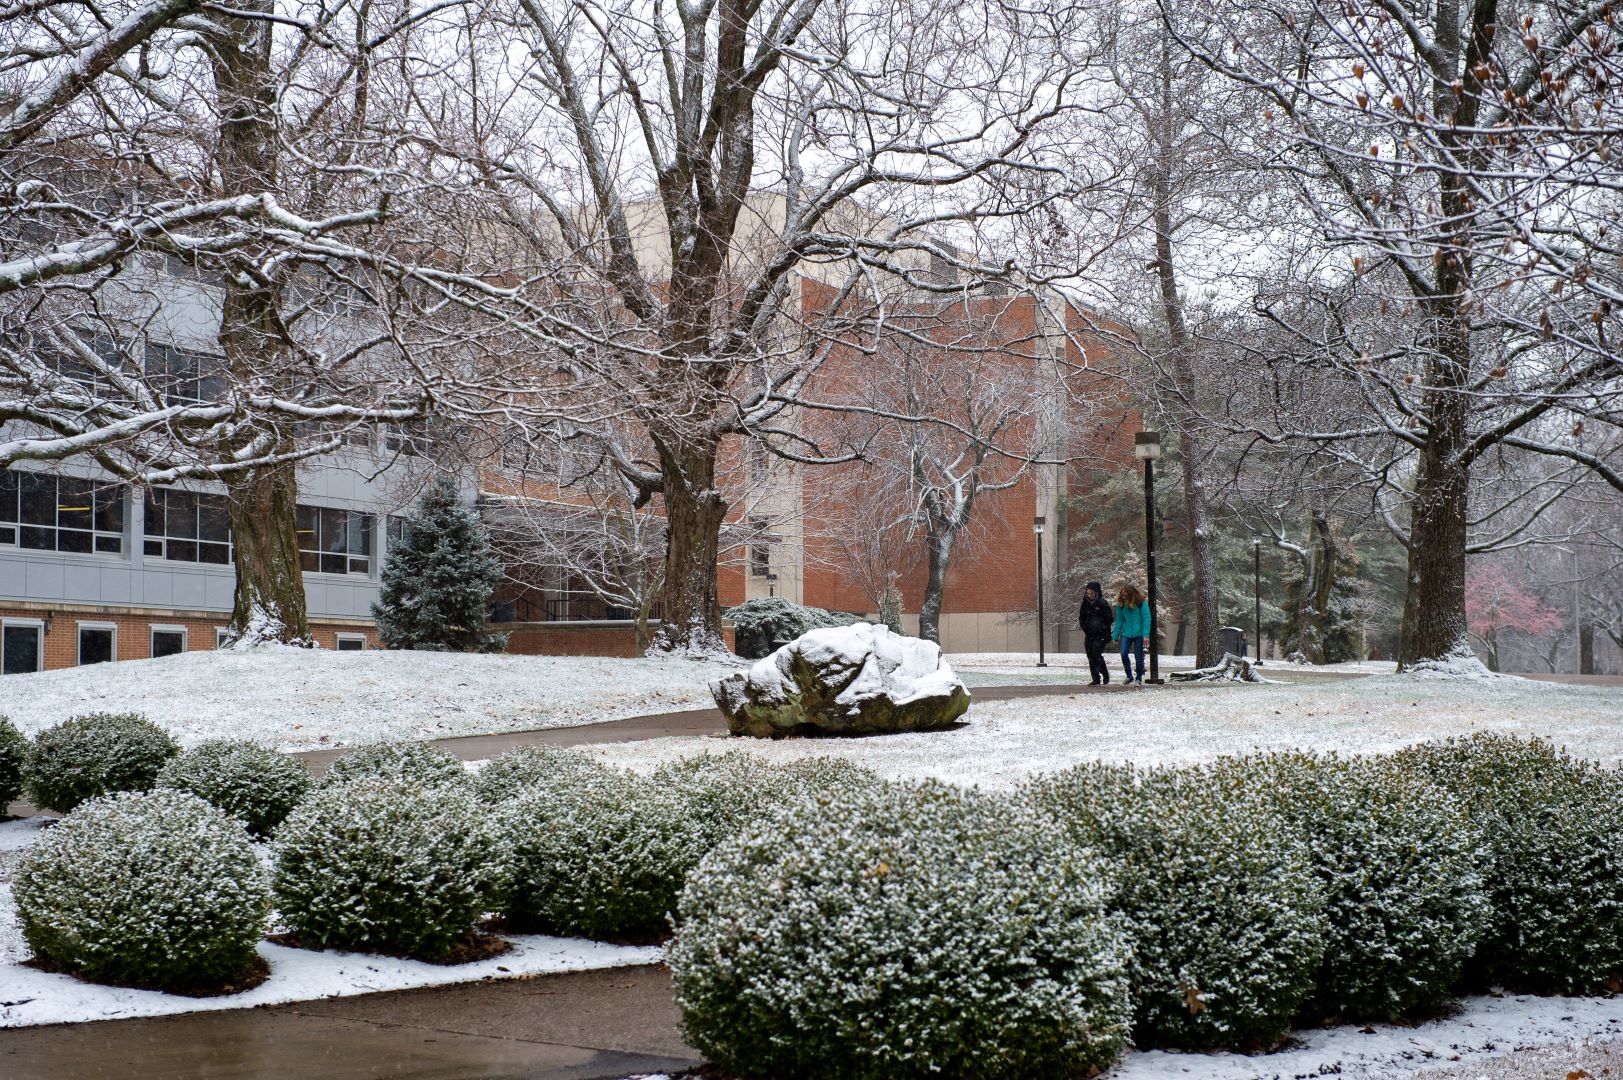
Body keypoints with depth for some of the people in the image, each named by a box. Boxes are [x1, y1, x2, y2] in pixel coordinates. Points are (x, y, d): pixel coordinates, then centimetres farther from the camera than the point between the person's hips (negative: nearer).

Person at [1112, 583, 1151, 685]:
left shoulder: (1141, 603, -9)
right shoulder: (1121, 605, 2)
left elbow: (1146, 619, -10)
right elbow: (1119, 621, 8)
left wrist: (1146, 635, -16)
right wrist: (1115, 636, 6)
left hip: (1139, 634, -3)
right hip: (1126, 633, 3)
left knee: (1139, 656, 1)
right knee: (1123, 654, -11)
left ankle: (1139, 678, 18)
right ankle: (1129, 677, 8)